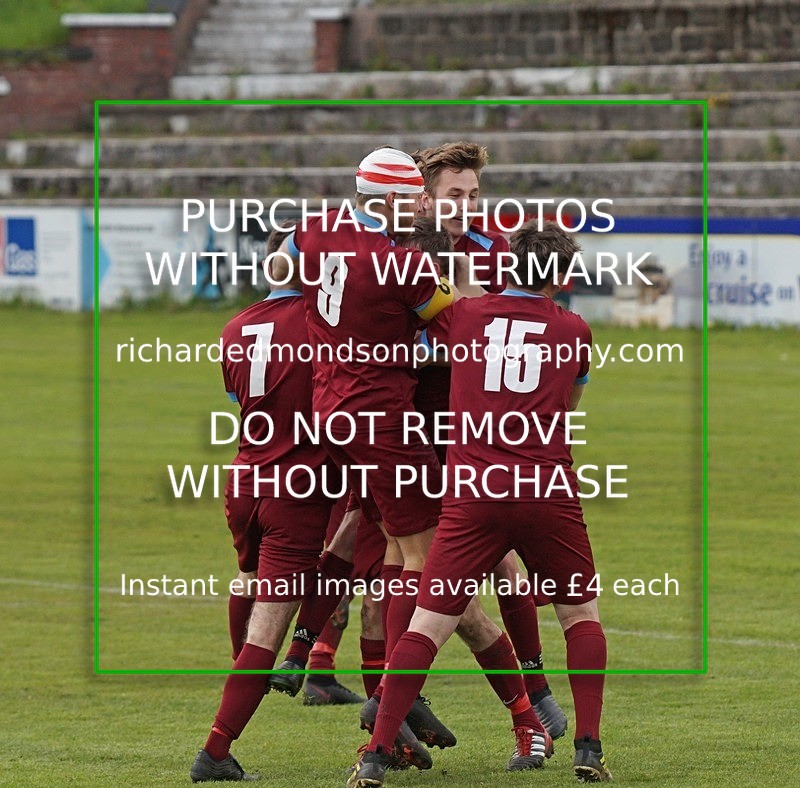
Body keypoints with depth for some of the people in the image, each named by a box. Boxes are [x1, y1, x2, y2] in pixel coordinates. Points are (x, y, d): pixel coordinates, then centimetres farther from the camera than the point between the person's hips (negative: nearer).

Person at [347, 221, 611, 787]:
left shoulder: (464, 316, 8)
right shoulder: (574, 331, 10)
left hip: (473, 493, 0)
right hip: (550, 492, 0)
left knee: (428, 623, -2)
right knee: (581, 614, 19)